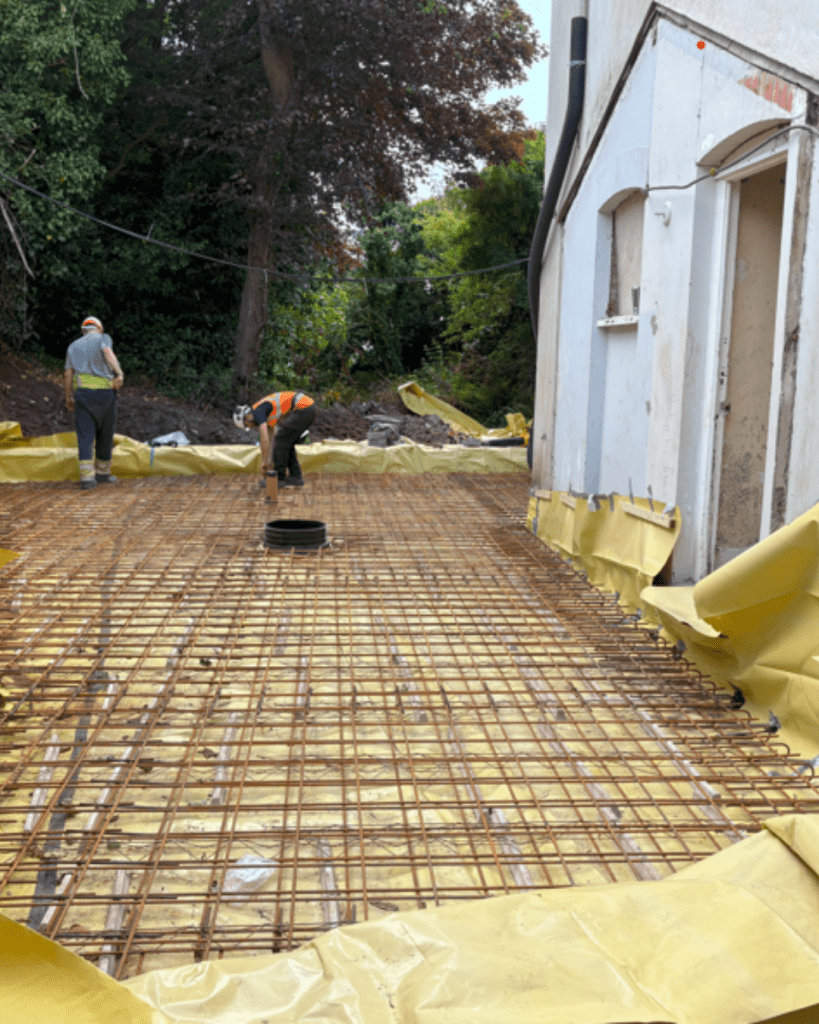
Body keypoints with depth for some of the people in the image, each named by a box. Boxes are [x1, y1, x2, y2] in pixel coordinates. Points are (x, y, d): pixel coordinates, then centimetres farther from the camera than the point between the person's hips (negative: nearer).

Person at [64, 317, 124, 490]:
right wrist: (120, 374, -28)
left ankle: (87, 477, -14)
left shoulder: (73, 346, 16)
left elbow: (68, 374, 11)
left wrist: (68, 398, 22)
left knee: (85, 436, -1)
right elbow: (108, 353, -17)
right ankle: (102, 472, 24)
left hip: (81, 392, 3)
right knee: (105, 434, 13)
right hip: (104, 392, -2)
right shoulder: (103, 338, 6)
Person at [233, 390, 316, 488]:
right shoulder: (266, 413, 22)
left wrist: (264, 463, -8)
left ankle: (279, 477, 2)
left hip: (303, 408, -10)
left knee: (281, 439, -4)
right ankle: (296, 477, 13)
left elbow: (265, 439, -15)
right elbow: (267, 440, 29)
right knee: (287, 442, 15)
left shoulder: (258, 412, -8)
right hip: (310, 407, 10)